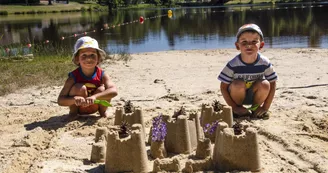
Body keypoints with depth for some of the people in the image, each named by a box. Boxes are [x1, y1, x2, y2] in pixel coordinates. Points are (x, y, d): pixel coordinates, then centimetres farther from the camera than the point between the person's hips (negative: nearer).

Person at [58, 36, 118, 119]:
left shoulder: (102, 75, -21)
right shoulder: (73, 77, -24)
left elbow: (114, 91, -38)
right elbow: (60, 100, -27)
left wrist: (94, 97, -53)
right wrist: (74, 99, -50)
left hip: (94, 107, 2)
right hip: (79, 107, -1)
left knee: (102, 89, -27)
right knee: (80, 88, -30)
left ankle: (103, 112, 2)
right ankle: (73, 112, -4)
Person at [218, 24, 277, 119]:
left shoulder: (265, 63, -19)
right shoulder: (233, 65, -24)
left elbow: (272, 85, -10)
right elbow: (223, 87, -17)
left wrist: (265, 107, -14)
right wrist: (234, 107, -19)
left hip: (254, 95, 2)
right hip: (238, 95, -2)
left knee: (264, 84, -27)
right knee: (238, 84, -32)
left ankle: (256, 107, 2)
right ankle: (238, 108, -3)